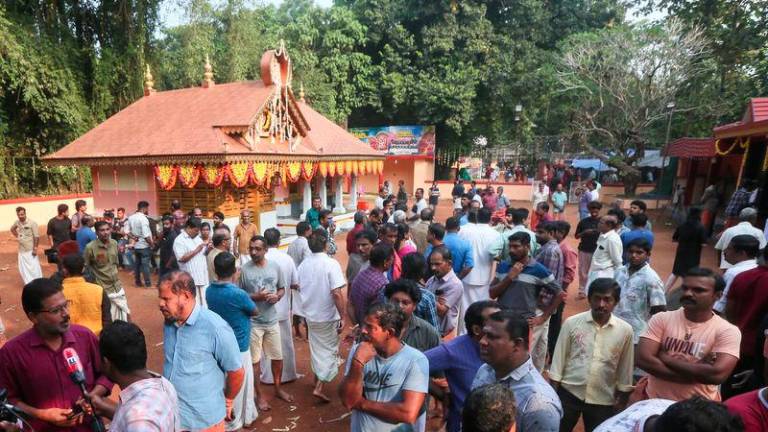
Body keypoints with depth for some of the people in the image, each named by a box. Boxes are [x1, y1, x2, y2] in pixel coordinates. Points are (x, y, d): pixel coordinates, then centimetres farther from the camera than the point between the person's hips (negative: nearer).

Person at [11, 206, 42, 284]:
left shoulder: (32, 223, -15)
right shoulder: (17, 222, 1)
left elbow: (36, 237, -15)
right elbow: (12, 229, 25)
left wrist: (35, 248, -17)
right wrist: (17, 236, 9)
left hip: (30, 250, -6)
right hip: (21, 250, 6)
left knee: (34, 267, -3)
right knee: (23, 269, 12)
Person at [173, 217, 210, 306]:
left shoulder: (197, 238, 14)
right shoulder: (179, 240, -9)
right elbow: (181, 258, -20)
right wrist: (196, 250, -18)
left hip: (203, 276, 7)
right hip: (191, 278, -7)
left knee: (205, 302, 12)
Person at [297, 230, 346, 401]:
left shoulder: (303, 264, -1)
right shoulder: (331, 264, -20)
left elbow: (300, 289, 10)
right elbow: (337, 294, -25)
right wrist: (342, 316, -18)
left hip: (310, 314, 6)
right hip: (328, 316, -6)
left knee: (316, 348, 24)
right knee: (329, 351, 9)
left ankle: (318, 378, 40)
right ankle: (319, 387, 4)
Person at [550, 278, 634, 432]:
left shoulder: (625, 330, -5)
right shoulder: (572, 323, -8)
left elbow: (625, 369, 4)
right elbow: (559, 358, -3)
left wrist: (622, 400, 7)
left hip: (603, 400, 1)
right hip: (568, 393, -1)